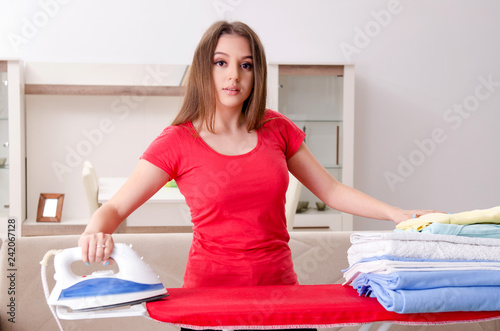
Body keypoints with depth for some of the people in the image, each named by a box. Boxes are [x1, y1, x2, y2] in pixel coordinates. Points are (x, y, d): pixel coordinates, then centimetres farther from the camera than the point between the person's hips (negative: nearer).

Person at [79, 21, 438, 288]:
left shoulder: (276, 129, 4)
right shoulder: (178, 142, -5)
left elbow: (332, 190, 10)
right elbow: (113, 209, -6)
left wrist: (397, 213, -1)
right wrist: (96, 232, -28)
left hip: (279, 282, 3)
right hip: (212, 287, -3)